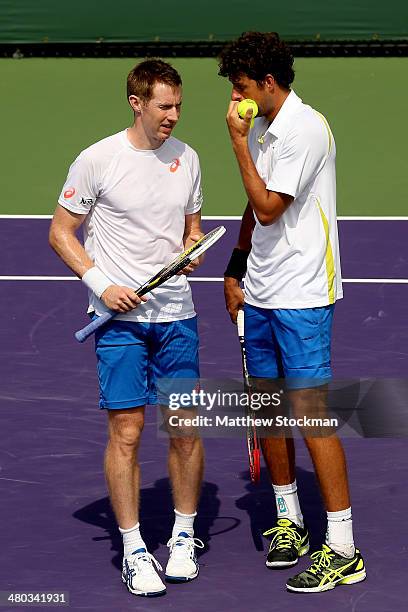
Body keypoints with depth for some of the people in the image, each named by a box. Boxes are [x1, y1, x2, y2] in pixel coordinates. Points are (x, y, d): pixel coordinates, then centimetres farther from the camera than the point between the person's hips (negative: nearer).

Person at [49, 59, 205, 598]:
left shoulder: (186, 158, 6)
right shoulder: (98, 160, -7)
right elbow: (61, 233, -1)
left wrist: (193, 248, -4)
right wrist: (101, 283, -13)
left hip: (176, 314, 4)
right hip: (119, 316, -4)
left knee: (185, 428, 5)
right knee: (126, 431, -4)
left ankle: (184, 537, 22)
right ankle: (133, 549, 7)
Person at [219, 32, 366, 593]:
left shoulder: (306, 130, -16)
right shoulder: (262, 130, 12)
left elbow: (268, 208, -19)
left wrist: (239, 142, -15)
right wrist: (236, 270, 19)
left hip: (301, 298, -9)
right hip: (261, 295, 9)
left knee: (309, 411, -10)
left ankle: (343, 550, -6)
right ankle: (289, 520, 27)